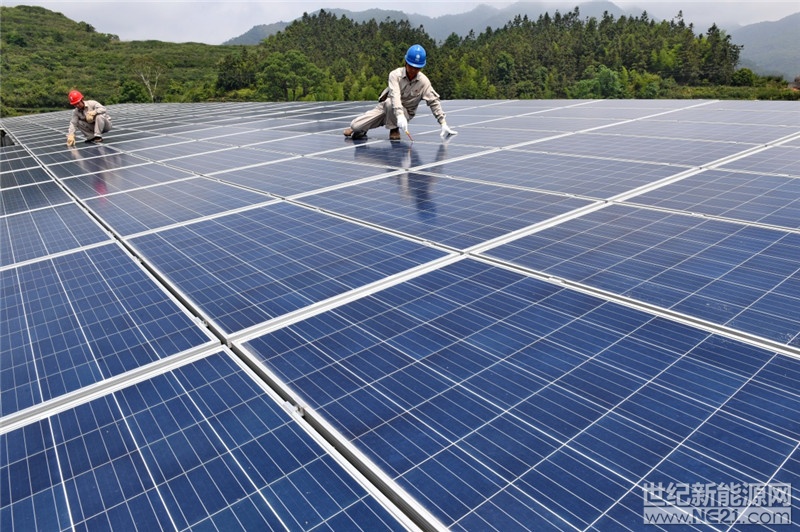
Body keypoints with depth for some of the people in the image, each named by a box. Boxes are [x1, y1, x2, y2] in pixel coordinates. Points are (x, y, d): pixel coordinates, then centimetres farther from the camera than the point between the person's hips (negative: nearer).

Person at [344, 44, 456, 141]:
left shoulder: (424, 81, -10)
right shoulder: (395, 74, -16)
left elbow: (434, 101, -6)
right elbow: (395, 95, -32)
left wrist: (443, 124, -14)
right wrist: (400, 116, -50)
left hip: (406, 112, 0)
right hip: (385, 108, 0)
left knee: (389, 103, -37)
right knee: (355, 125, -14)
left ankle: (394, 129, -10)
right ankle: (359, 128, 25)